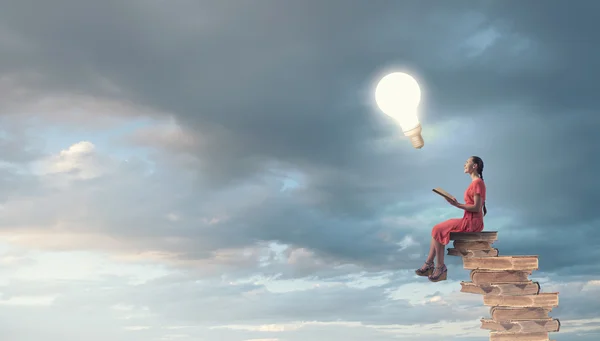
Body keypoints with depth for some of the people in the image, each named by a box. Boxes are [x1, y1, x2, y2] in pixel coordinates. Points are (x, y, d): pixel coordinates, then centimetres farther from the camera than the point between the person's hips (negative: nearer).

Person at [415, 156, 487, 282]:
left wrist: (457, 205, -19)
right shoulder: (475, 182, 16)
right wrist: (457, 203, 5)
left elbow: (477, 207, -20)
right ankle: (429, 264, 3)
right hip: (468, 220, 9)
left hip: (471, 222, -9)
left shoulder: (478, 183, -14)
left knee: (438, 230, -11)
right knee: (437, 229, 6)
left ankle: (440, 267, -3)